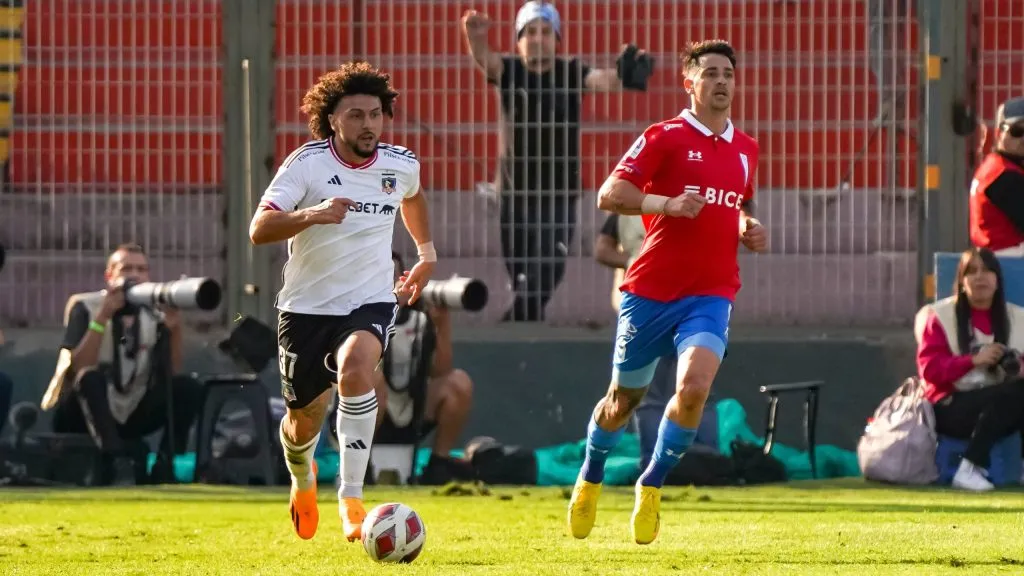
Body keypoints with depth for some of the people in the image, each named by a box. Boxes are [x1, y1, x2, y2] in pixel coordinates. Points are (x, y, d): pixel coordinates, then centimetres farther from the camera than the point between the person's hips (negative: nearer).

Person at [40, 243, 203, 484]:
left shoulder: (155, 315, 3)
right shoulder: (85, 308, -7)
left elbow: (172, 375, -7)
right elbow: (78, 368, -22)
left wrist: (174, 329, -20)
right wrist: (103, 317, -27)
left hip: (129, 417, 4)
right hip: (82, 420, -4)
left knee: (188, 388, -14)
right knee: (91, 378, -34)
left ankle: (165, 465, -22)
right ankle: (112, 461, -43)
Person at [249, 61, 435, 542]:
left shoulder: (401, 165, -1)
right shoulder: (306, 164, -13)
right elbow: (259, 230, -24)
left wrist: (426, 252, 27)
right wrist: (313, 215, -38)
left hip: (371, 303, 1)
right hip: (307, 306, -1)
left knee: (355, 370, -32)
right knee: (304, 420, 10)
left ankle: (351, 499, -28)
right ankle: (303, 480, 49)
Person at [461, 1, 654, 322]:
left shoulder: (570, 74, 1)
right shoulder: (510, 72, 1)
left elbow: (600, 80, -19)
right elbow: (485, 61, -19)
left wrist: (622, 77, -44)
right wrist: (475, 39, -44)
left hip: (559, 199, -1)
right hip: (516, 197, 1)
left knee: (543, 280, -13)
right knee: (521, 281, 7)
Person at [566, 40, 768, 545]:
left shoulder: (745, 151, 12)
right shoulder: (665, 137, -5)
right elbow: (609, 195, -12)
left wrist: (749, 230, 7)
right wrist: (667, 203, -26)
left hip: (711, 294, 3)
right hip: (650, 290, -3)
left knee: (694, 386, -22)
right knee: (624, 398, 11)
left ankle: (652, 486, -2)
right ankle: (590, 479, 38)